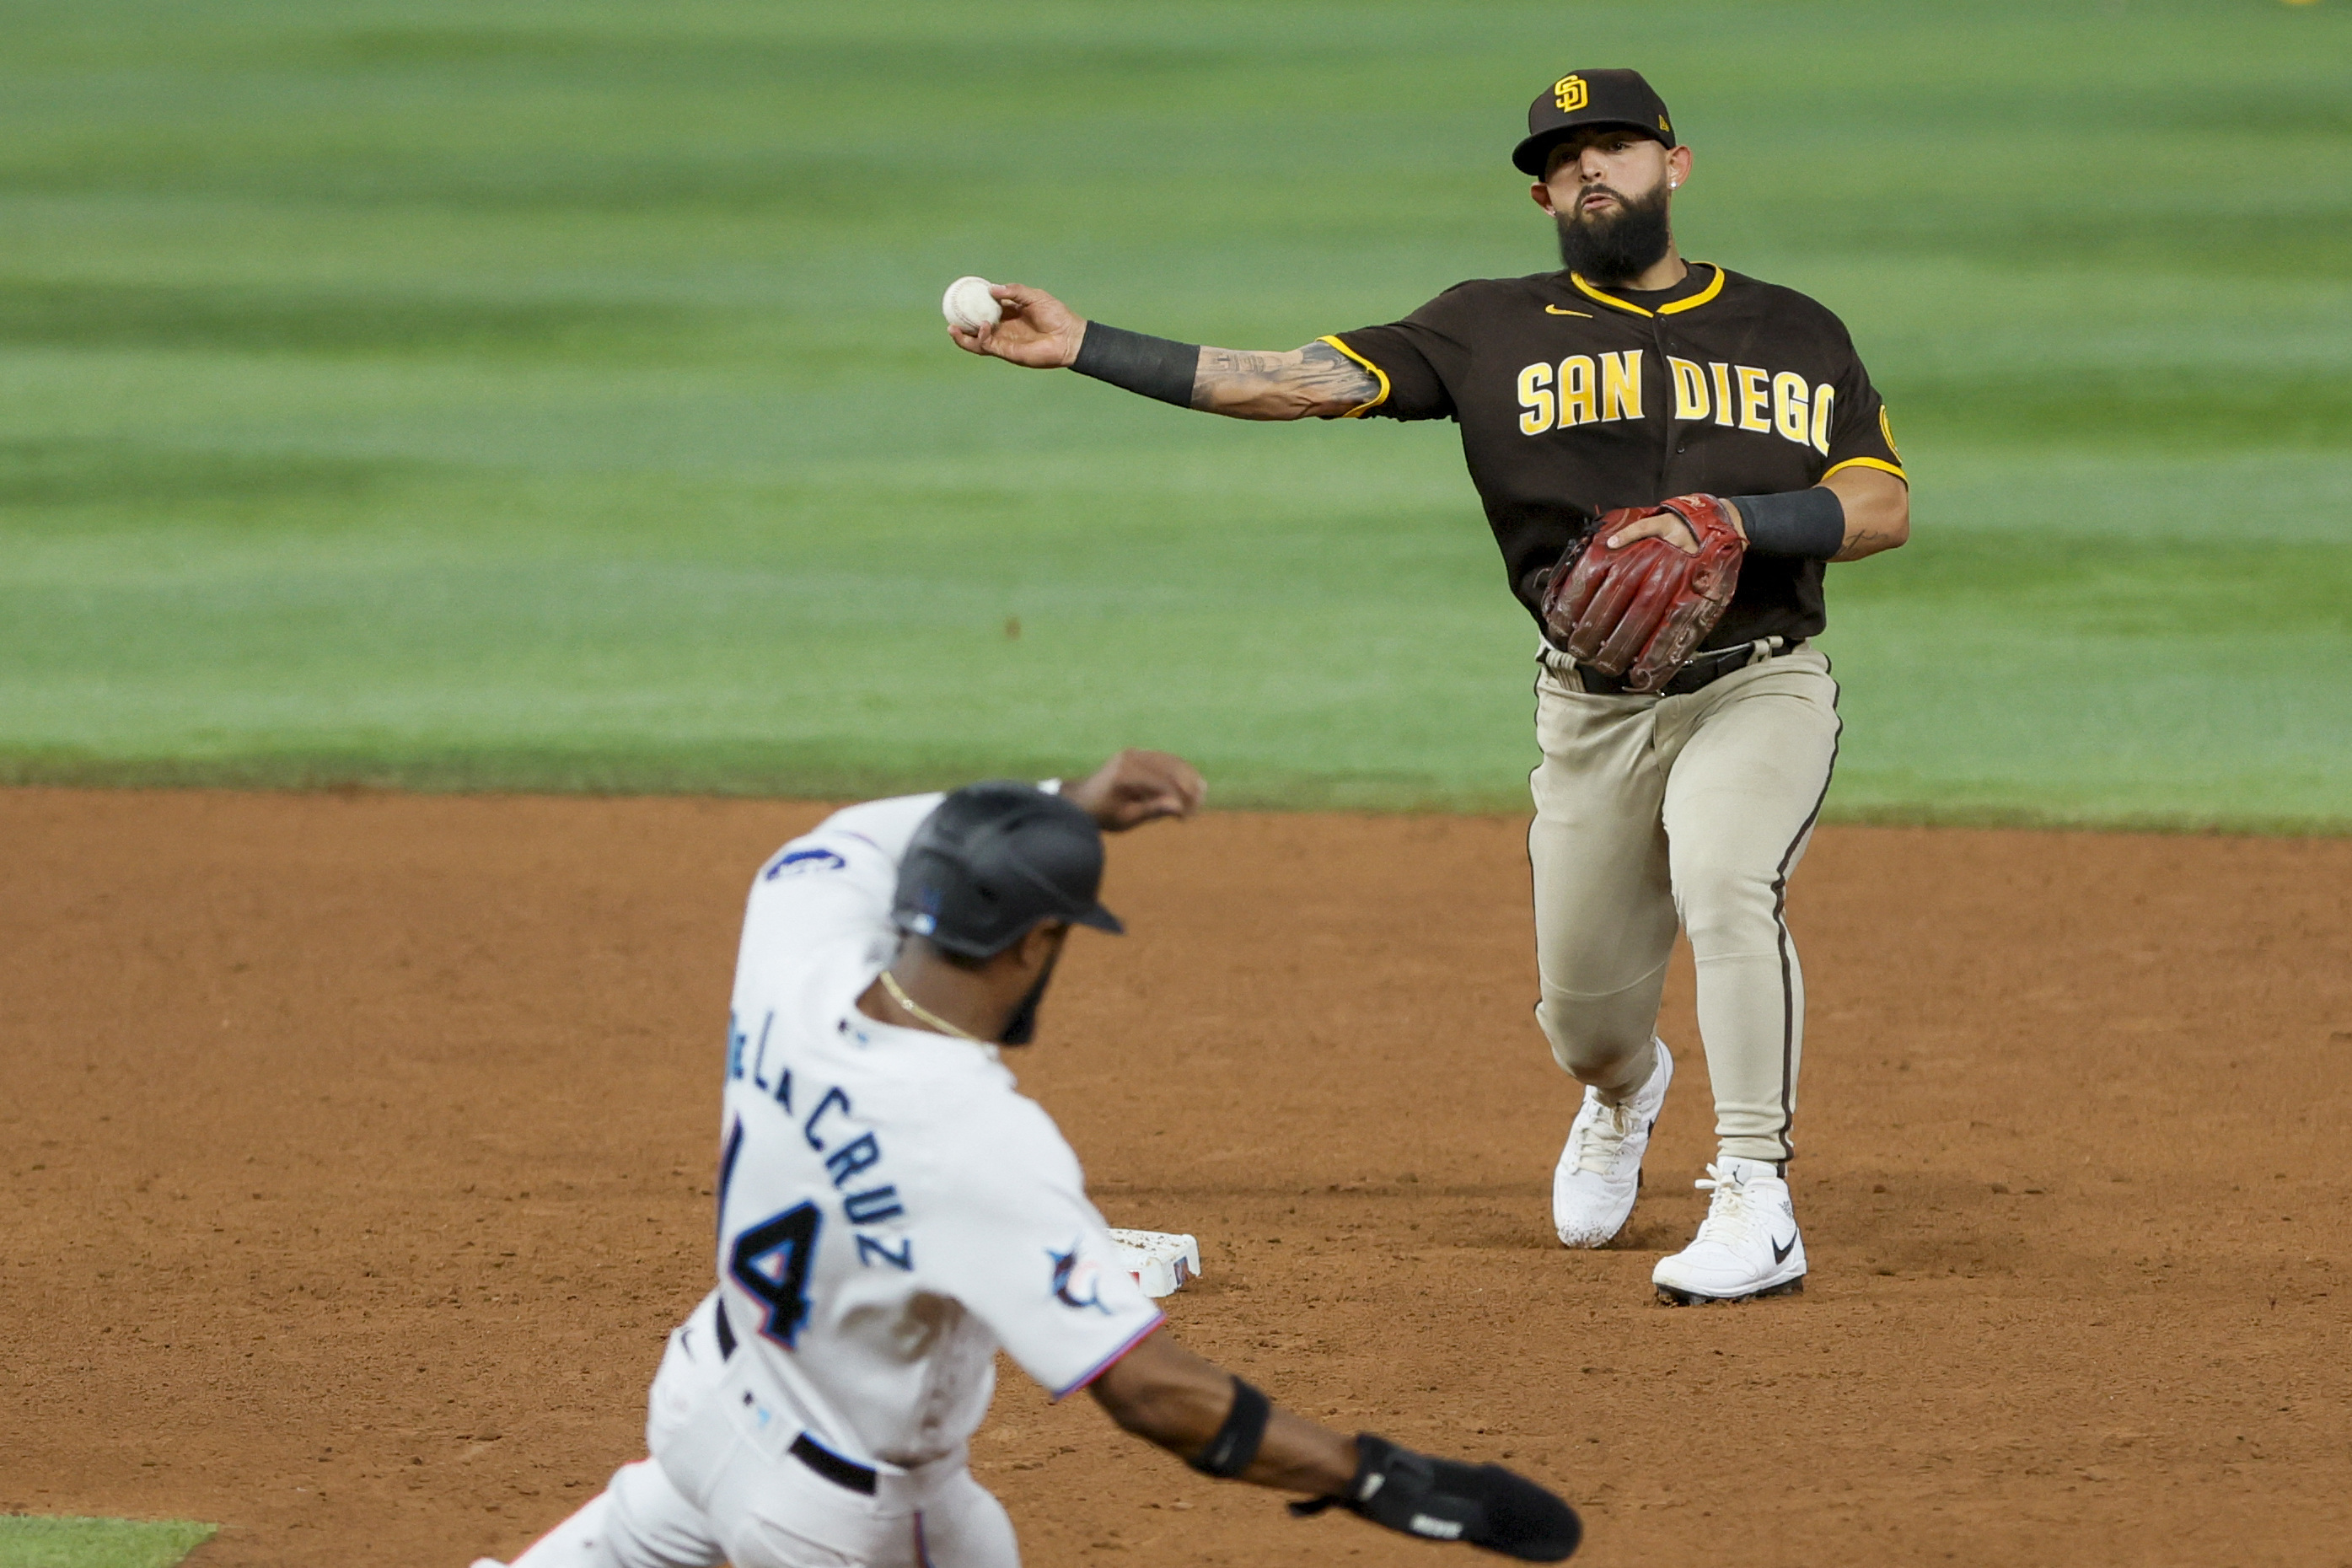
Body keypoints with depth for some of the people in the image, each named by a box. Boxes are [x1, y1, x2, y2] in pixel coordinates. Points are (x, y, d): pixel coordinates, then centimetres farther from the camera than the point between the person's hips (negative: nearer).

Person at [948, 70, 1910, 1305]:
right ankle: (1623, 1096, 44)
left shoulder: (1793, 334, 6)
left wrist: (1724, 520, -21)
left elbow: (1884, 507, -3)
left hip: (1758, 690, -2)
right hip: (1592, 709, 2)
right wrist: (1081, 348, -14)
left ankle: (1755, 1203, -24)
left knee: (1725, 885, -30)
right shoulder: (1496, 328, 4)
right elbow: (1297, 381, -5)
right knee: (1583, 1004, 6)